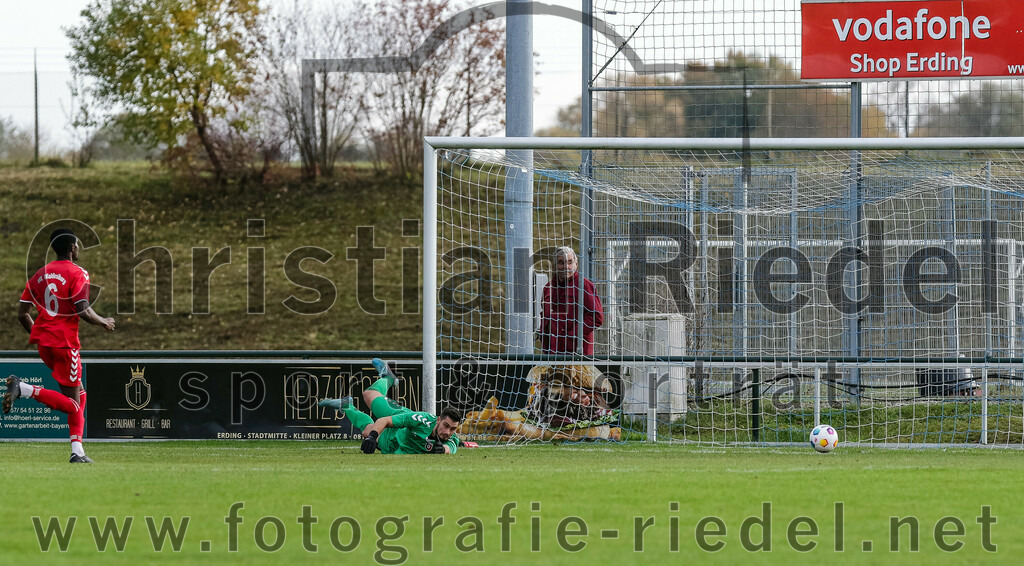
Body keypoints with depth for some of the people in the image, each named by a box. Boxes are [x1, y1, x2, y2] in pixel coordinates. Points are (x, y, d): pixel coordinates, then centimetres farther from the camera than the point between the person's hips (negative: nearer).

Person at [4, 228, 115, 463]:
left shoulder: (41, 274, 12)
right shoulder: (77, 274, -8)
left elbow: (23, 313, 11)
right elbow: (83, 311, -17)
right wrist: (104, 322, 2)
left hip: (43, 341, 8)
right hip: (65, 342, -8)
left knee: (78, 393, 18)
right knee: (72, 403, -5)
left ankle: (77, 451, 13)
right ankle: (24, 389, -23)